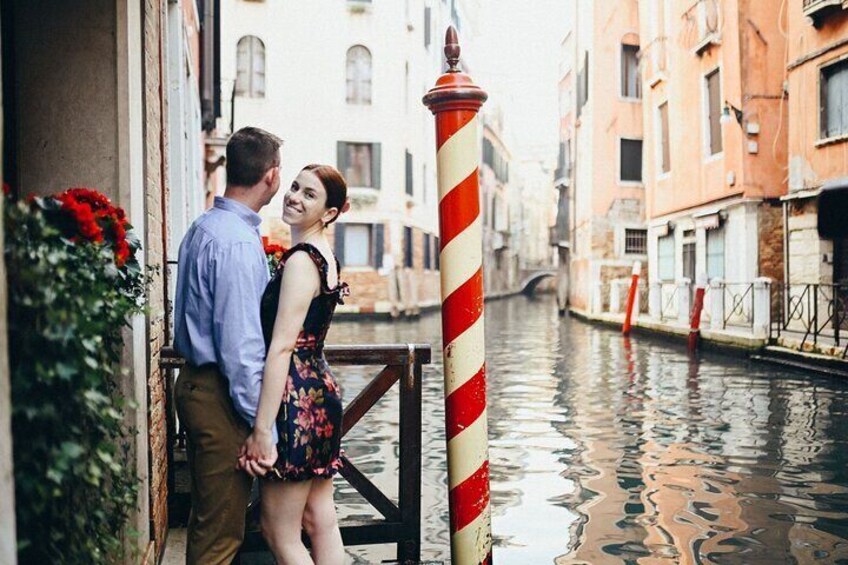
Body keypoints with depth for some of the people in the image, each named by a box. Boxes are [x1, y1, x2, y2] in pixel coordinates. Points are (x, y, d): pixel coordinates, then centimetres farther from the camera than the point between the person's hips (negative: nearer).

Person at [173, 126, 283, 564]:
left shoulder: (204, 227, 12)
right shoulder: (238, 242, -21)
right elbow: (241, 343, -24)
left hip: (198, 380, 10)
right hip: (222, 394, -10)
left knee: (207, 517, 22)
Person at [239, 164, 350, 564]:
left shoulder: (300, 260, -15)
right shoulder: (325, 256, 14)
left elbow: (282, 347, -21)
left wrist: (262, 429, -21)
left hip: (298, 399, -10)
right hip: (321, 391, 10)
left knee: (279, 531, 2)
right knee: (320, 520, 15)